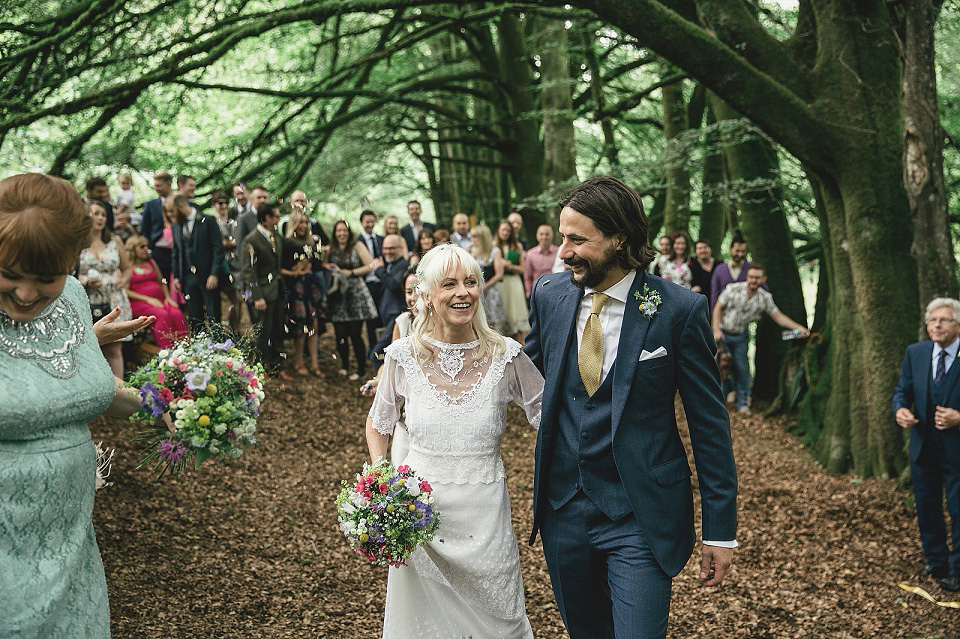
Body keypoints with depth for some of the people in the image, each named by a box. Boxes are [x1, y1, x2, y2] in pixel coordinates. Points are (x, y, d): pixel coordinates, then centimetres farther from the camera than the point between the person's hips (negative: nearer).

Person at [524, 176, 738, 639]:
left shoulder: (678, 311, -12)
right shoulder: (549, 295, 0)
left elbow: (710, 423, -7)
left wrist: (720, 529, -6)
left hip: (640, 518, -4)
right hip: (563, 510, 5)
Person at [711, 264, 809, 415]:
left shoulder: (765, 298, -7)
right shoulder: (733, 289, -15)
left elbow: (779, 317, -4)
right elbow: (718, 308, -7)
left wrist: (799, 328, -16)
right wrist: (717, 330, -15)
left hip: (741, 336, 2)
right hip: (722, 332, -2)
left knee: (742, 368, -1)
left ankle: (742, 403, 12)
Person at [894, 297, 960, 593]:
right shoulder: (915, 353, 2)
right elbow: (903, 390, 8)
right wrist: (900, 410, -13)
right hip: (923, 447, 5)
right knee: (927, 510, 17)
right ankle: (936, 562, 35)